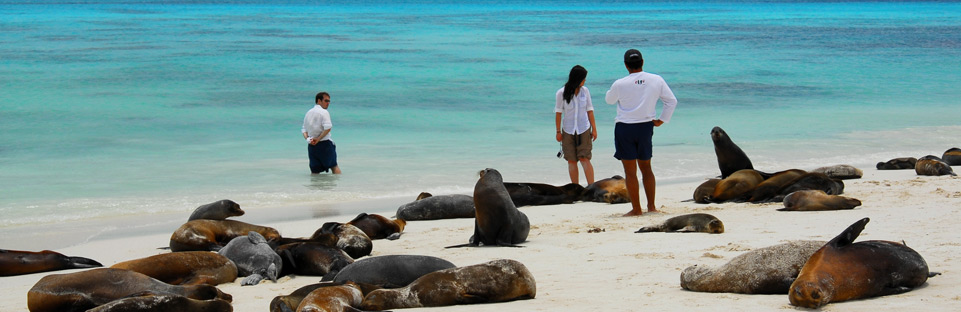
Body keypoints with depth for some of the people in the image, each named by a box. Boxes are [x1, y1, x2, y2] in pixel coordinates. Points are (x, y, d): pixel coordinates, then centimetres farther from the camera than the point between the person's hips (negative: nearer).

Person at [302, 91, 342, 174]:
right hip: (324, 144, -6)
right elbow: (327, 128, -22)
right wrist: (318, 139, -15)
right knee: (334, 166, 8)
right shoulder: (324, 112, -9)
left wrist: (307, 139, -2)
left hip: (311, 146, 6)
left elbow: (304, 130, 15)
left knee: (314, 171, 6)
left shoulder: (308, 113, 15)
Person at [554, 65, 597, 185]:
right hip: (568, 131, 0)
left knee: (584, 159, -10)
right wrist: (558, 131, -1)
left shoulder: (585, 91, 0)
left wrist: (594, 129, 6)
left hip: (584, 130, 0)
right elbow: (558, 112, -2)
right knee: (571, 161, 2)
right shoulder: (561, 93, -8)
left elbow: (590, 110, 6)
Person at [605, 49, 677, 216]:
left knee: (630, 171, 1)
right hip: (646, 127, 4)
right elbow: (672, 101, 3)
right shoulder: (656, 80, -3)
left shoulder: (620, 84, -12)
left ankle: (636, 209, 3)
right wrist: (662, 120, 12)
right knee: (646, 167, 17)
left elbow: (609, 100, 8)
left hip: (624, 127, -4)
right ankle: (651, 206, 15)